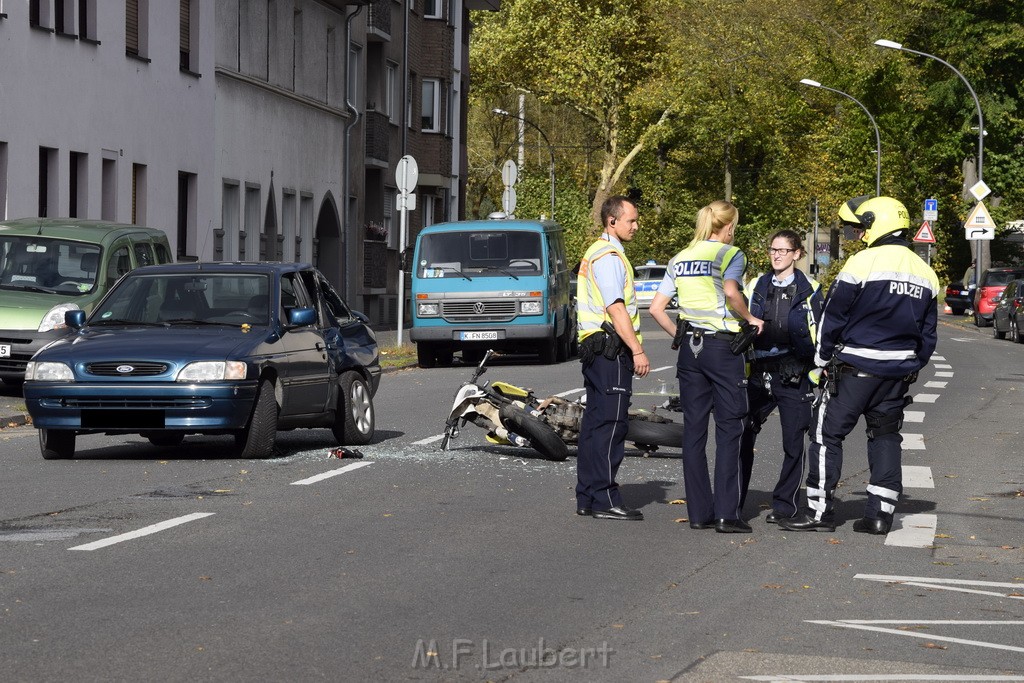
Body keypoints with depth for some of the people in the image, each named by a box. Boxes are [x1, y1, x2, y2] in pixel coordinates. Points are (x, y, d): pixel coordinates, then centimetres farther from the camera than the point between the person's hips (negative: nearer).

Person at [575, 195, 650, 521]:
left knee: (594, 423, 12)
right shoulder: (609, 256, -13)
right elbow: (617, 309, -20)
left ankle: (587, 498, 15)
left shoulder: (596, 253, 20)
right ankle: (605, 500, -11)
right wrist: (637, 350, -21)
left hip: (593, 347, 11)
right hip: (611, 350, -11)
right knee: (610, 424, -10)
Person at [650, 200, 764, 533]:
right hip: (723, 346, -5)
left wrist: (680, 336, 15)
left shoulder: (680, 259, 13)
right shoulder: (731, 254, -4)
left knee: (693, 430, 8)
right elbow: (731, 292, -24)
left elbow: (656, 308, 9)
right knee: (728, 430, -2)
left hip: (690, 347, 6)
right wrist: (750, 319, -8)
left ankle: (699, 512, 9)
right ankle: (726, 515, -6)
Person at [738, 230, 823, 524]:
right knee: (741, 436, -2)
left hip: (794, 378, -3)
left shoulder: (809, 290, 2)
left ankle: (784, 505, 12)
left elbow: (821, 335, 5)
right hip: (759, 375, 3)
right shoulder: (756, 287, 11)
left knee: (793, 442, 1)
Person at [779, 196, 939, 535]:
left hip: (855, 367, -6)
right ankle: (880, 513, 9)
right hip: (899, 373, 6)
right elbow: (928, 334, 15)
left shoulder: (862, 263, -12)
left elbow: (833, 317, -8)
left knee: (827, 433, 1)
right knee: (886, 436, 13)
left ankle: (819, 510, 0)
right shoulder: (925, 274, 9)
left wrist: (823, 358, 5)